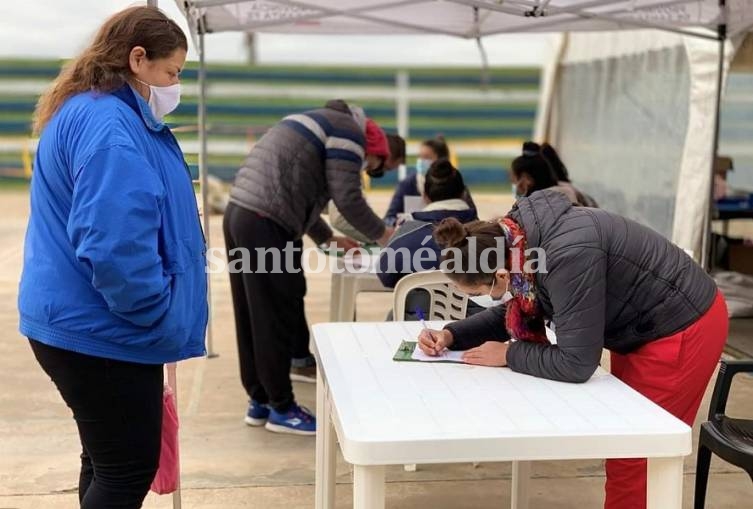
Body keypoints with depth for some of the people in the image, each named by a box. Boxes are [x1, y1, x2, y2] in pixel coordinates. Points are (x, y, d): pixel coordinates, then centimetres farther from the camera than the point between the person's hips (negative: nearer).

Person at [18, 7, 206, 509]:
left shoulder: (102, 115, 15)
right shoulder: (106, 124, -20)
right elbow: (114, 245, -30)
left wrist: (153, 312, 18)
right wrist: (155, 314, -15)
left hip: (87, 323, 10)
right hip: (100, 331, -10)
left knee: (110, 461, 20)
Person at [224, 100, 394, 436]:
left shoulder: (319, 123, 29)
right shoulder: (349, 129, -1)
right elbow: (347, 197, -7)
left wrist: (327, 238, 34)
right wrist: (382, 234, 8)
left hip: (240, 214, 10)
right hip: (265, 225, -10)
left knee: (253, 317, 13)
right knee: (275, 318, -1)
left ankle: (260, 401, 22)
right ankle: (282, 408, 8)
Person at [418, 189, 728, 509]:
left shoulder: (568, 255, -37)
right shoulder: (518, 240, -10)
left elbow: (576, 363, -31)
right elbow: (514, 312, 7)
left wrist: (508, 355, -19)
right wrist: (452, 336, -5)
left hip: (683, 329, -9)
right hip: (640, 327, 9)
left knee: (633, 460, 0)